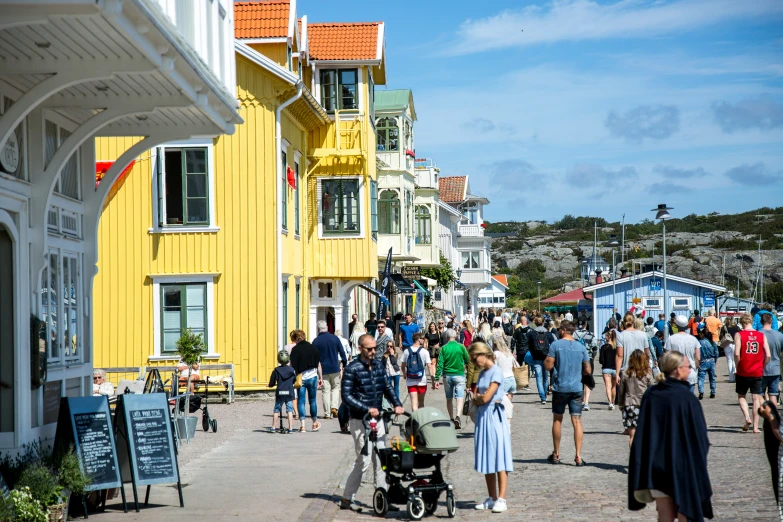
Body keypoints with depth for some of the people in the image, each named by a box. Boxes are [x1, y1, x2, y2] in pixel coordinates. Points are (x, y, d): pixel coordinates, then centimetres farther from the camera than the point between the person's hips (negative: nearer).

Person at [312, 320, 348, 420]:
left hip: (322, 370, 0)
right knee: (335, 387, 16)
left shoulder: (315, 341, -3)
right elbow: (342, 353, 3)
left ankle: (327, 413, 2)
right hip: (335, 369, 0)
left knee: (325, 391, 4)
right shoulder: (335, 338, -1)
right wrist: (345, 365, 14)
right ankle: (334, 407, -3)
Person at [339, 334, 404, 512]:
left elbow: (387, 387, 16)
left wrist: (397, 404, -1)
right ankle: (346, 499, 5)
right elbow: (346, 396, -14)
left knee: (380, 460, 7)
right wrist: (367, 409, -22)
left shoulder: (378, 365, 9)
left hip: (377, 419, 7)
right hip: (360, 421, -7)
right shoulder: (352, 369, -12)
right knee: (363, 460, -7)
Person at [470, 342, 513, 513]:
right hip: (482, 417, 8)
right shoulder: (482, 373, 15)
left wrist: (479, 396, 2)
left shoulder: (496, 371, -10)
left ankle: (501, 499, -9)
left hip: (494, 416, -8)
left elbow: (486, 397, -17)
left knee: (499, 458, -7)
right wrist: (479, 398, -9)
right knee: (486, 459, 9)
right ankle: (492, 498, 14)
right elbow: (475, 400, 11)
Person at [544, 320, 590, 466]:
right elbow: (587, 370, 7)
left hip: (559, 388, -1)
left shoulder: (555, 345, -7)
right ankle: (578, 457, -5)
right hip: (576, 388, 1)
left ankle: (556, 455, 20)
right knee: (577, 421, 1)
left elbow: (548, 366, -10)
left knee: (557, 420, 13)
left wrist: (545, 360, 11)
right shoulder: (581, 347, 3)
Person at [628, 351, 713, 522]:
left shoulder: (650, 395, -3)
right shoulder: (687, 399, -16)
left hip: (655, 465, 4)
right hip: (682, 468, -4)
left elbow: (641, 431, 4)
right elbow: (700, 439, -11)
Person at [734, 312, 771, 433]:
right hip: (757, 373, 2)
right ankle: (755, 427, 5)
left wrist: (738, 367, -2)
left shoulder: (739, 335, -6)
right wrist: (761, 367, 11)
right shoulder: (761, 336, 2)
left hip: (743, 372, -2)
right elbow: (768, 355, -2)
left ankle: (747, 418, -7)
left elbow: (737, 354, -15)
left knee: (741, 396, 14)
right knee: (756, 398, 6)